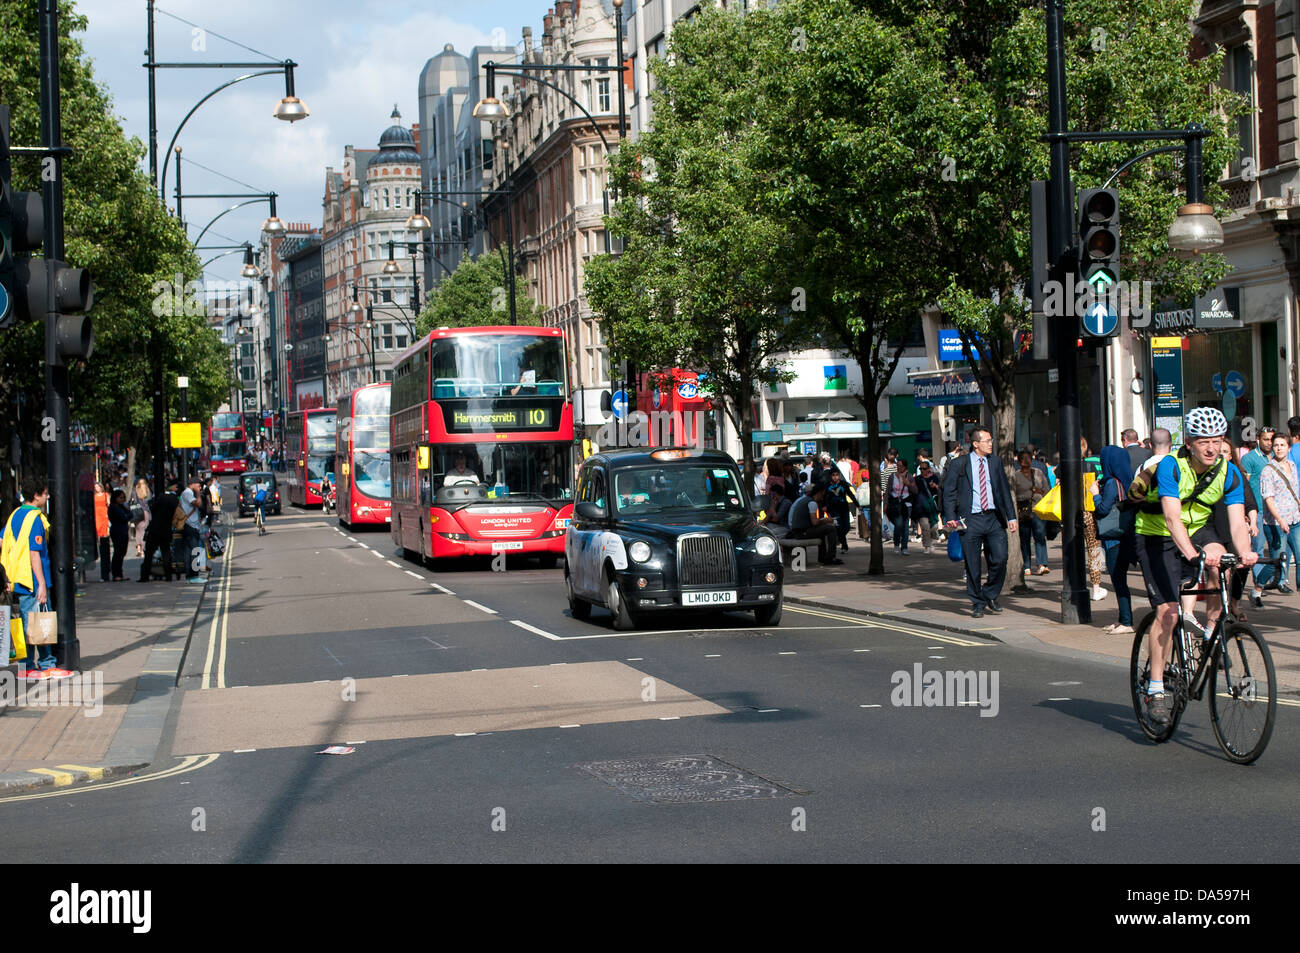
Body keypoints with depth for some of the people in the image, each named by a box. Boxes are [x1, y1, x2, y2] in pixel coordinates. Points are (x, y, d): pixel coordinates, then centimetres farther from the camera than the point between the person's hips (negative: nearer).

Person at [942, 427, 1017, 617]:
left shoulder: (995, 464, 13)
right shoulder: (958, 465, 2)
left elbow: (1005, 491, 16)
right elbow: (949, 492, 1)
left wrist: (1011, 517, 9)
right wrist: (950, 517, -10)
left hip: (994, 518, 3)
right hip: (971, 520, -3)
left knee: (1000, 559, -5)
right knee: (973, 566, 1)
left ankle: (990, 596, 16)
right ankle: (978, 604, 14)